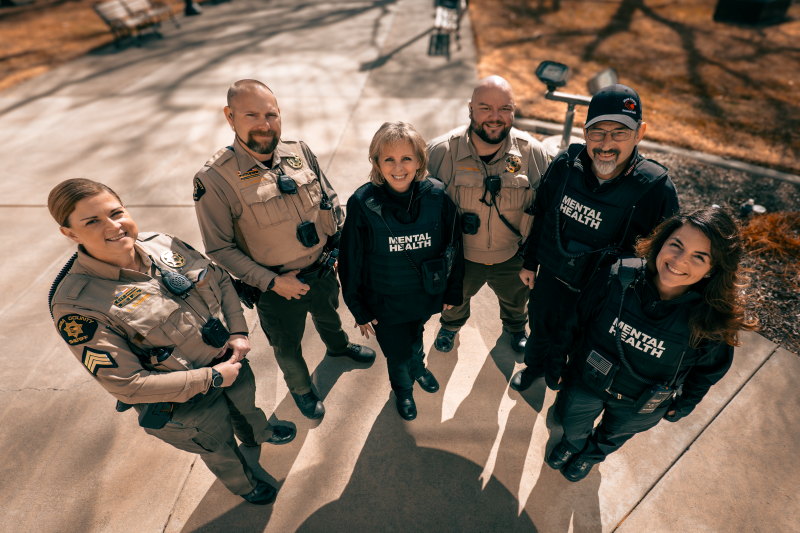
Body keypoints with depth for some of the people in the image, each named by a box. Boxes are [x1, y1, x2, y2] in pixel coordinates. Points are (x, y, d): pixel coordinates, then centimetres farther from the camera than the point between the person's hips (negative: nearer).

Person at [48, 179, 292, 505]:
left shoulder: (163, 244, -14)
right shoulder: (76, 305, -30)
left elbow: (221, 280, 0)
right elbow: (126, 384, -27)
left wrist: (238, 332, -12)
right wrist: (212, 377, -23)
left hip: (229, 358, 5)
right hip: (188, 400, -4)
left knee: (246, 405, 34)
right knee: (219, 447, 26)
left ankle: (258, 434, 72)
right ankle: (243, 485, 61)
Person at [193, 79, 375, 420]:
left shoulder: (300, 153, -9)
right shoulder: (214, 180, -22)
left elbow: (329, 201, 4)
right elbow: (221, 249, -16)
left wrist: (340, 245, -4)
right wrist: (272, 281, -20)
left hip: (323, 271, 4)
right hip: (277, 288, -4)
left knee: (329, 316, 33)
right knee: (288, 349, 21)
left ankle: (338, 347, 69)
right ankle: (301, 389, 55)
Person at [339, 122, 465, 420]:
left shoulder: (437, 196, -18)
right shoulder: (362, 203, -22)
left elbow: (453, 245, -3)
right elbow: (351, 260, -11)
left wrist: (454, 291, 5)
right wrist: (358, 308, -3)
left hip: (426, 295, 2)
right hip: (384, 303, -2)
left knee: (415, 338, 29)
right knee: (398, 356, 14)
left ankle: (417, 366, 67)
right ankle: (403, 388, 53)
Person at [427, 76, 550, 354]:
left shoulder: (533, 152, -18)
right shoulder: (441, 151, -23)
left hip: (513, 258, 2)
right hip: (459, 257, -1)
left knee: (515, 298, 31)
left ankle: (516, 326, 68)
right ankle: (450, 325, 66)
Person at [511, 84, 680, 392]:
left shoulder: (656, 189, -23)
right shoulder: (565, 166, -15)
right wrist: (530, 262, 7)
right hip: (549, 274, 3)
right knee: (540, 327, 27)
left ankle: (556, 373, 58)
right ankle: (534, 365, 60)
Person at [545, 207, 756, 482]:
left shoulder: (711, 320, -29)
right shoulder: (618, 277, -30)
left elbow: (708, 371, -7)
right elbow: (579, 317, -11)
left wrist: (682, 406, 7)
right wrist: (562, 353, 2)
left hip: (639, 407, 0)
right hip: (586, 382, 0)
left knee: (612, 437, 32)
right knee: (573, 425, 30)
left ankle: (592, 455, 67)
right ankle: (572, 444, 67)